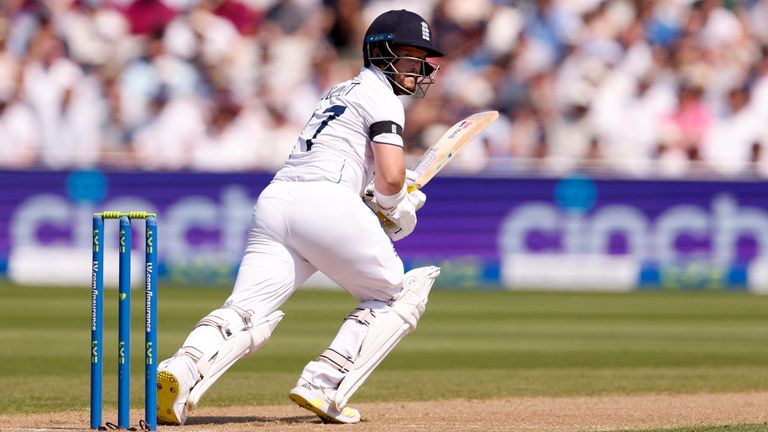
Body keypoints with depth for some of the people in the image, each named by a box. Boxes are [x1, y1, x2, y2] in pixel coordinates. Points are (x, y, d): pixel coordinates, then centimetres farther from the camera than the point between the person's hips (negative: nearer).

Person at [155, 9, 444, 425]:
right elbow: (390, 176, -8)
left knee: (246, 313, -8)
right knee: (396, 295, 12)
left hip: (274, 199, 7)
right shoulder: (379, 94, 4)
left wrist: (381, 202, 18)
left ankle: (184, 369, -37)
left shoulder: (340, 92, 31)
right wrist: (396, 210, 12)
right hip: (325, 204, -7)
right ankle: (324, 387, -4)